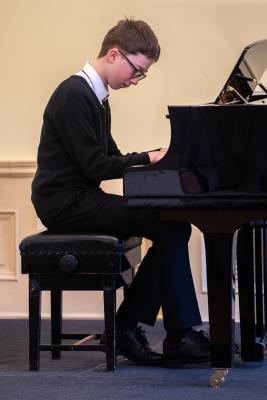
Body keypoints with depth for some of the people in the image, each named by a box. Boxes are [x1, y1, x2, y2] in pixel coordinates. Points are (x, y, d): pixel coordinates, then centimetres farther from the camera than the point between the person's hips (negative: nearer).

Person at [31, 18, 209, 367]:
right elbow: (95, 166, -20)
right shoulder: (75, 95, -15)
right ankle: (180, 336, -11)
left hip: (81, 199, 10)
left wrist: (158, 156, 4)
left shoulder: (95, 96, 16)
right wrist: (148, 158, -11)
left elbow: (110, 157, 19)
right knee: (170, 226, -17)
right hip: (66, 203, -10)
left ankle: (128, 328, -1)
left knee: (171, 228, -3)